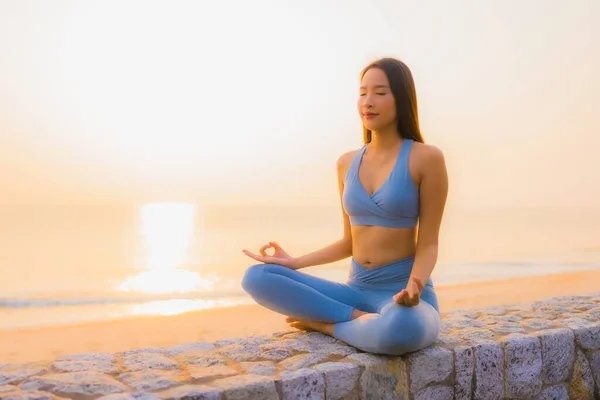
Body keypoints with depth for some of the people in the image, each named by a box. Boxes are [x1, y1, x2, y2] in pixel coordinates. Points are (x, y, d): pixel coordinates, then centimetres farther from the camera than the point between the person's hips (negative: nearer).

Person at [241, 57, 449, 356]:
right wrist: (293, 262, 6)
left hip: (402, 293, -5)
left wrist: (413, 287, -28)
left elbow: (428, 245, -8)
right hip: (356, 291, 5)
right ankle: (361, 319, -16)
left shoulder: (426, 158, -8)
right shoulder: (347, 163, 8)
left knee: (401, 329, -43)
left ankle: (326, 323, -13)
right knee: (256, 278, -13)